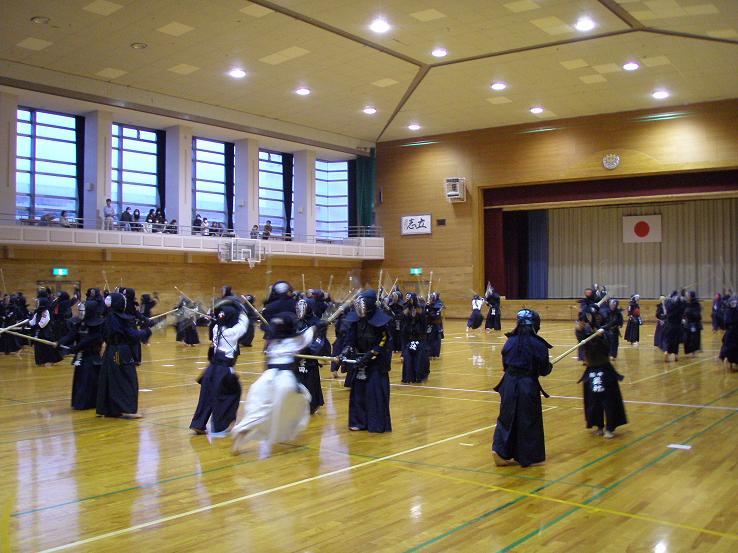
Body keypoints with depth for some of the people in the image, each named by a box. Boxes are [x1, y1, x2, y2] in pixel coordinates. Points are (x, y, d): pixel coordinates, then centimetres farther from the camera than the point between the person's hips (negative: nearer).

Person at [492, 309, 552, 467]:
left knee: (507, 417, 14)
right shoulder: (538, 344, -11)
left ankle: (500, 451, 4)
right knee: (529, 421, 7)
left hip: (509, 383, 4)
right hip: (529, 386, -4)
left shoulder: (511, 341, 2)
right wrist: (550, 365, 15)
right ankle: (531, 457, 17)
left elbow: (505, 365, 8)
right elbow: (544, 370, -5)